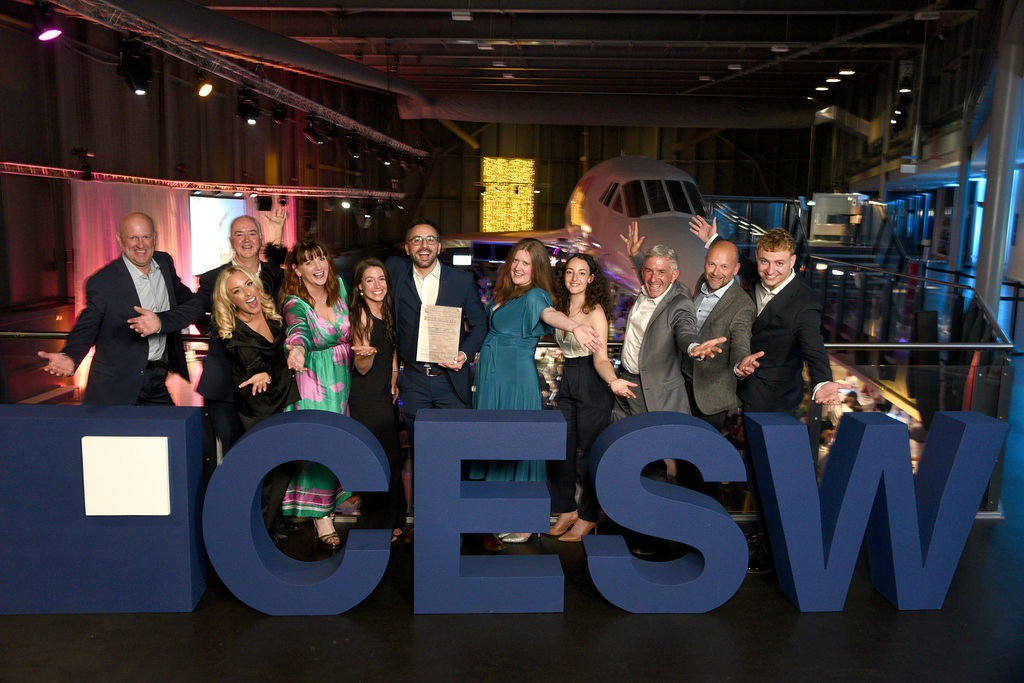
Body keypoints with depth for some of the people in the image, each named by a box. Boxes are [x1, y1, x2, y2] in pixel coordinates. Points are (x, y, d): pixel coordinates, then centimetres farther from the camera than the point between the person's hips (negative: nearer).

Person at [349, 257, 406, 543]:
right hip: (367, 397, -8)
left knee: (392, 456, 13)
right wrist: (366, 355, -35)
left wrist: (394, 380, 8)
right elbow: (362, 368, -14)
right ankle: (378, 524, 10)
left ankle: (393, 520, 26)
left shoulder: (387, 311, 10)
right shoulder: (361, 315, -13)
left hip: (386, 394, 8)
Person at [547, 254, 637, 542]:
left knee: (589, 451, 1)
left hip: (591, 386, -7)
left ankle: (588, 517, 16)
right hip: (566, 385, 7)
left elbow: (601, 358, -21)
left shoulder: (595, 311, -13)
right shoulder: (561, 307, 9)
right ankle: (567, 509, 22)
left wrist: (613, 381, -38)